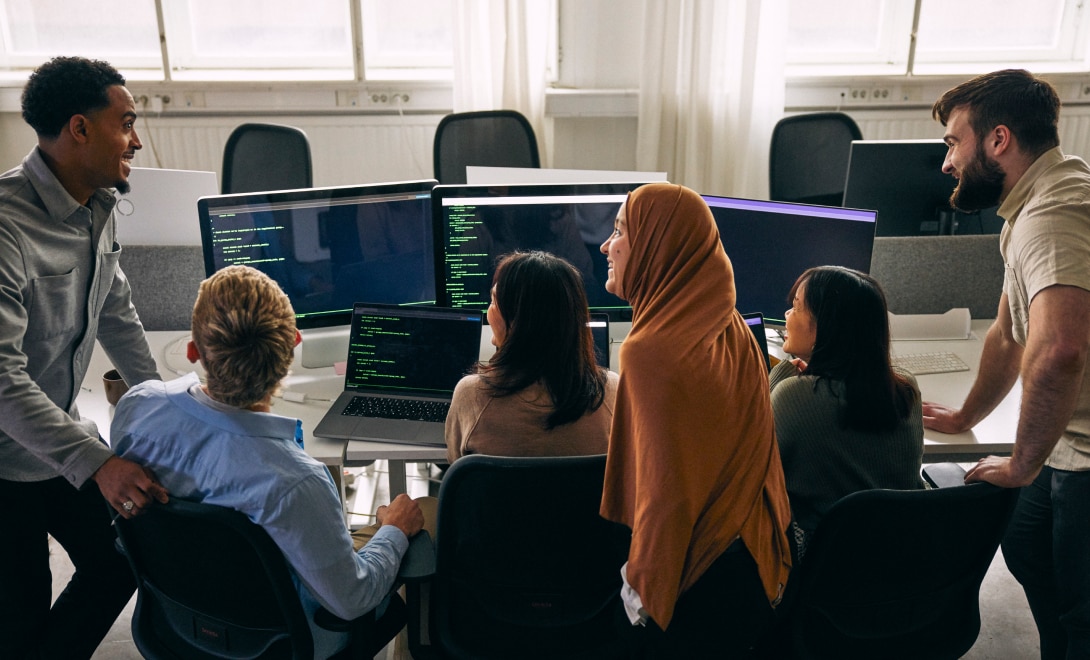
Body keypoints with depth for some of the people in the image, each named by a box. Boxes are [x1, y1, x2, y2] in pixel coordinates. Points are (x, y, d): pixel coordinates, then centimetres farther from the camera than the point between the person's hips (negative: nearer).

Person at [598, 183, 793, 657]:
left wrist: (643, 589, -12)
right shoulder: (733, 332, -1)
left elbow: (665, 490, -23)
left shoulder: (652, 350, -25)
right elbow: (757, 456, 8)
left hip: (696, 582, -7)